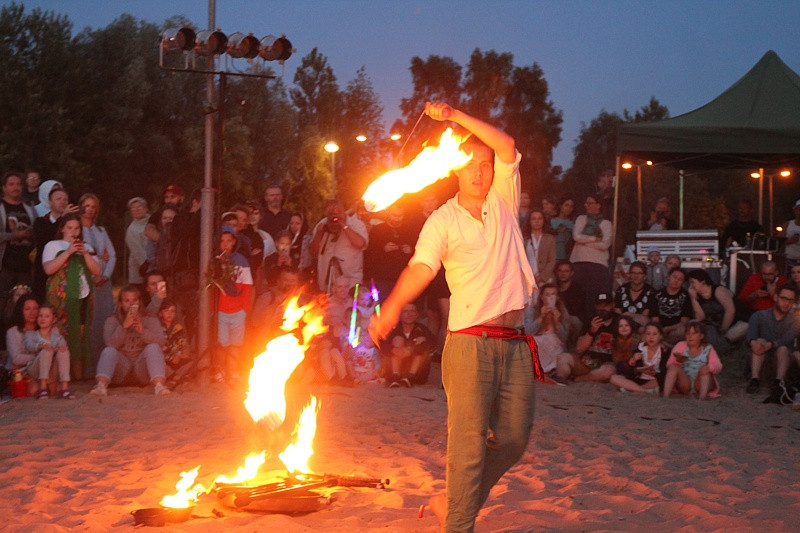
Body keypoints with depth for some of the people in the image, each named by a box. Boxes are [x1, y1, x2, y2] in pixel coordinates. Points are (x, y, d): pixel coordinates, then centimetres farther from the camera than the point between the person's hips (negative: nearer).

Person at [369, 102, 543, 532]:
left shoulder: (503, 202, 12)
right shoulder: (443, 220, 1)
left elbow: (507, 147, -2)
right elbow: (421, 267, -14)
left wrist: (456, 116, -7)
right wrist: (392, 306, -31)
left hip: (514, 343, 5)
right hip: (470, 343, -4)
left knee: (513, 439, 8)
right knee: (469, 440, -7)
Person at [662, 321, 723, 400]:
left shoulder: (708, 349, 9)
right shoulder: (680, 346, 10)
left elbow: (718, 366, -7)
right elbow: (669, 364, -1)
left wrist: (709, 368, -31)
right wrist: (678, 361, -25)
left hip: (702, 383, -1)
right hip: (684, 384, 1)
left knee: (705, 370, -28)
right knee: (673, 367, -23)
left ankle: (702, 397, -48)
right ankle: (665, 396, -40)